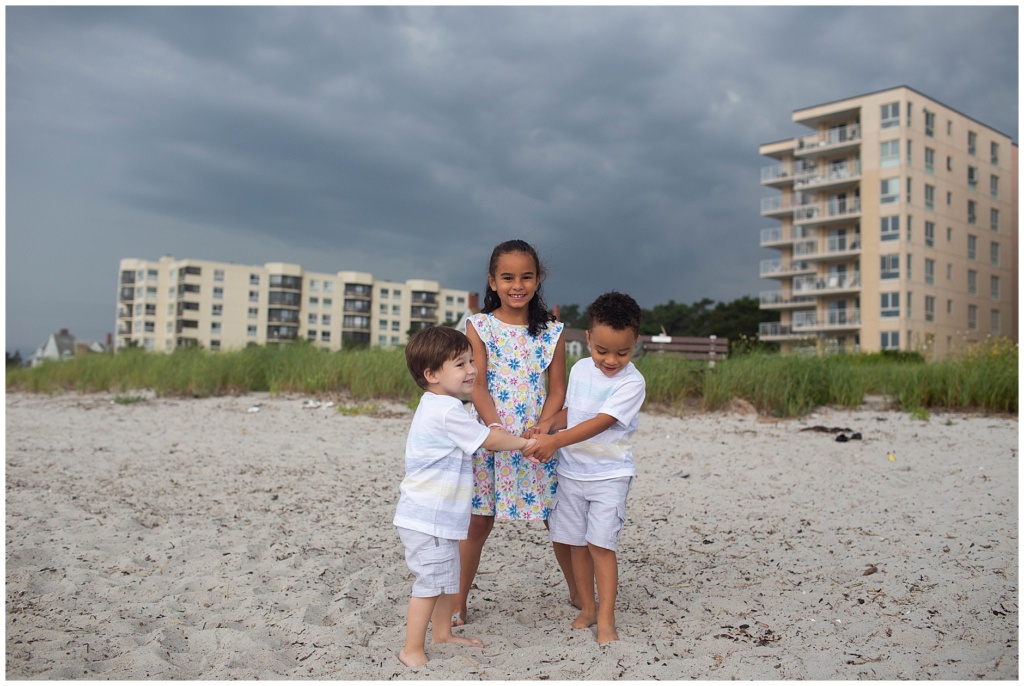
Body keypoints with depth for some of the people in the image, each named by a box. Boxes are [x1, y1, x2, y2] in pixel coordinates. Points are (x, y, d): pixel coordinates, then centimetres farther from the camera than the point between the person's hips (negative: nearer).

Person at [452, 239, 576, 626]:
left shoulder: (551, 331, 4)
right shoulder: (480, 326, -1)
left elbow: (557, 389, 2)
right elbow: (478, 386, -7)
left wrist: (543, 425, -16)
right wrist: (499, 430, -22)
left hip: (537, 439, 2)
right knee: (479, 522, 4)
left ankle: (578, 593, 28)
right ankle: (458, 602, 19)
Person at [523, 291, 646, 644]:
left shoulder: (632, 382, -15)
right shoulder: (580, 369, 4)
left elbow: (599, 423, -24)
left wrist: (555, 441, -32)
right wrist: (541, 430, 0)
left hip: (609, 474, -5)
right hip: (571, 470, 5)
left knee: (601, 544, -8)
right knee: (577, 543, 10)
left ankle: (606, 619, 1)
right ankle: (587, 608, 24)